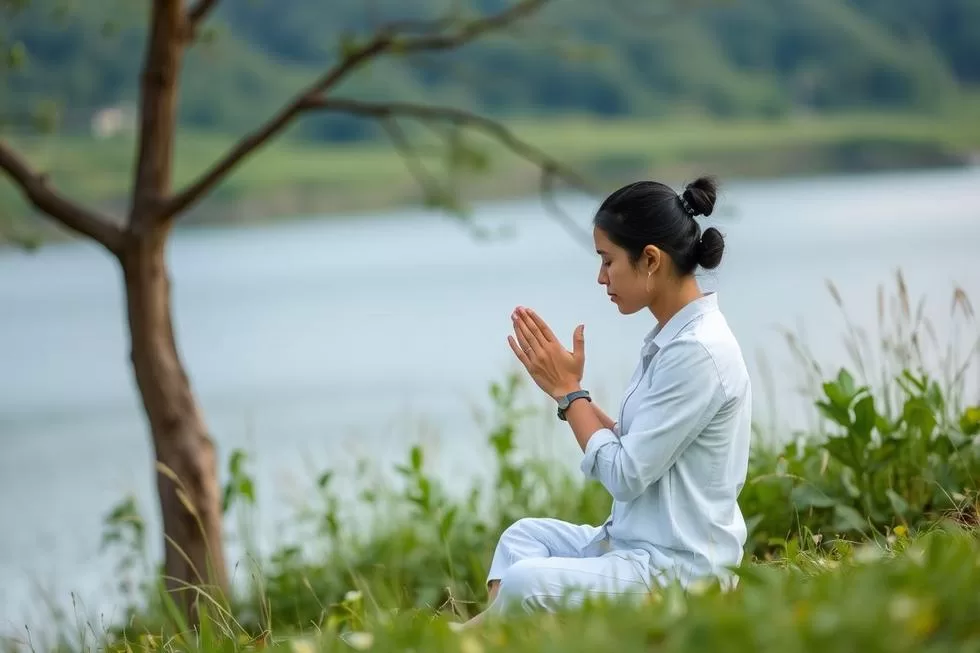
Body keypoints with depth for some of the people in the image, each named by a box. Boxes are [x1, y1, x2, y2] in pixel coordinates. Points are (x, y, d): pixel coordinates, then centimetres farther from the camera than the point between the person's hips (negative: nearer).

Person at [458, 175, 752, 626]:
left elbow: (625, 476, -19)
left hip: (677, 569, -11)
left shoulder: (696, 351, -19)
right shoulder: (673, 337, 11)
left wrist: (570, 391, -8)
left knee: (526, 581, -25)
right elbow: (634, 451, 12)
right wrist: (568, 390, 2)